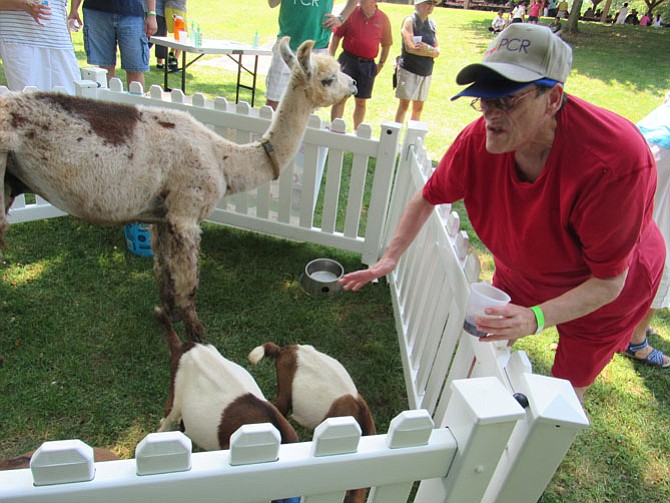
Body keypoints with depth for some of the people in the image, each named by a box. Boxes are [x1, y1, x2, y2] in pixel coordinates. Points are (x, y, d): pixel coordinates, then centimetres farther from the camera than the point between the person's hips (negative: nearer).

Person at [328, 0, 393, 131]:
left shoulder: (383, 19, 3)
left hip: (368, 65, 2)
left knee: (361, 102, 8)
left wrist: (381, 64, 9)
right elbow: (336, 36, 3)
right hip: (348, 60, -2)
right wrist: (330, 58, -3)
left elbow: (386, 44, 13)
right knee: (341, 97, -6)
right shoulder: (350, 13, -1)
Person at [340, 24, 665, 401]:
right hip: (519, 271, 3)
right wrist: (391, 257, -17)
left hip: (598, 293, -3)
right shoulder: (480, 139, -27)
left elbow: (608, 282, -31)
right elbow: (429, 197, -9)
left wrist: (536, 318, -45)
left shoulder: (617, 162, -39)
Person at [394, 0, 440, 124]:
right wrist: (431, 51, -7)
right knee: (404, 105, -5)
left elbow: (437, 51, 6)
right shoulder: (410, 21, -5)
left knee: (418, 108, 8)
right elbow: (410, 47, -16)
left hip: (426, 72, 5)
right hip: (408, 69, -5)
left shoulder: (432, 24, 10)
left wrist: (426, 48, -15)